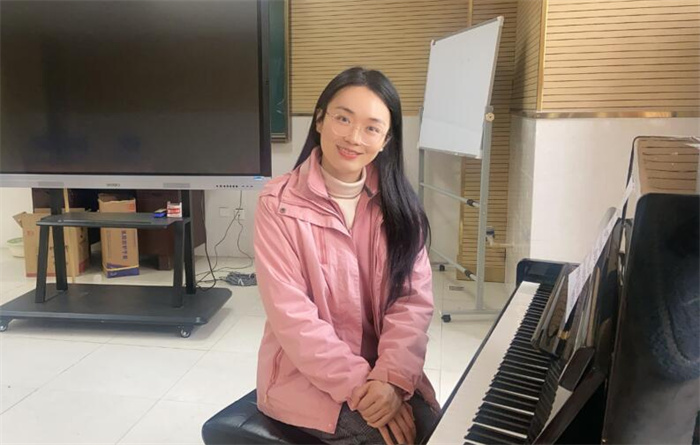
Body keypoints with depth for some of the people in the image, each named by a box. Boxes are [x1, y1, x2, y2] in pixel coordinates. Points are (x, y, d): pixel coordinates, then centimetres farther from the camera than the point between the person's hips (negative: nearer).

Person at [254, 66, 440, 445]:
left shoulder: (397, 204, 0)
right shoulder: (279, 204, -11)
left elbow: (414, 299, -6)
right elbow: (292, 316, -15)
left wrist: (392, 378, -20)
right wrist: (359, 386, -20)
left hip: (384, 369, 4)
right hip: (306, 374, -3)